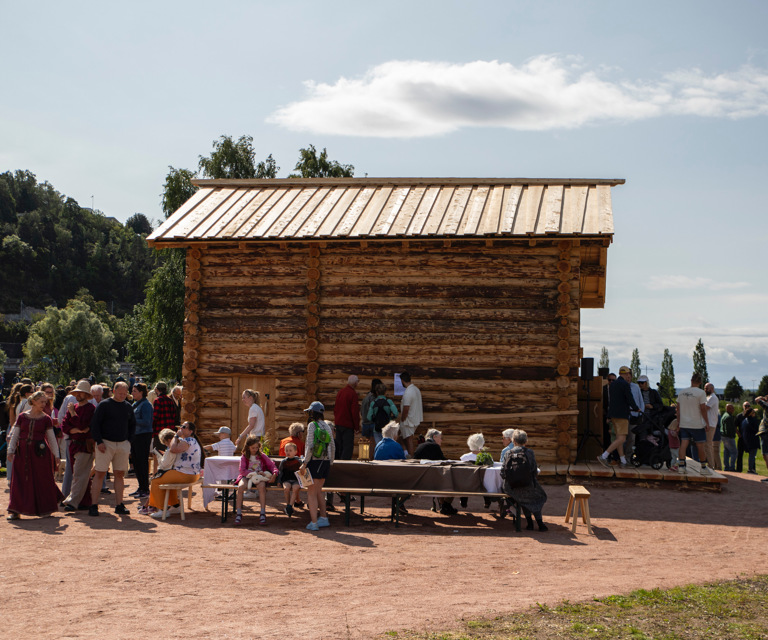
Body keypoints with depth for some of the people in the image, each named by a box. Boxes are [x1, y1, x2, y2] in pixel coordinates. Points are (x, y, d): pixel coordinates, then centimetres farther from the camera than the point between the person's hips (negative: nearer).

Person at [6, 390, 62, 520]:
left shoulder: (46, 419, 4)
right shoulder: (22, 417, 6)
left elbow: (51, 438, 6)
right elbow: (14, 435, 7)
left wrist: (56, 455, 3)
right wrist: (10, 450, -1)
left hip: (40, 453, -1)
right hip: (22, 453, 1)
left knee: (42, 481, 3)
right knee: (19, 481, 0)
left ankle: (45, 509, 18)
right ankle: (16, 511, 4)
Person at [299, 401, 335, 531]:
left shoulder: (312, 425, -9)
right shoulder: (327, 426, 8)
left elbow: (310, 446, -16)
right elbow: (333, 446, 11)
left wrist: (304, 463, -13)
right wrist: (330, 463, 21)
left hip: (314, 462, -6)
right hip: (325, 462, 6)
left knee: (311, 493, 0)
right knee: (318, 491, 18)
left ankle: (314, 522, -2)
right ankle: (324, 518, 20)